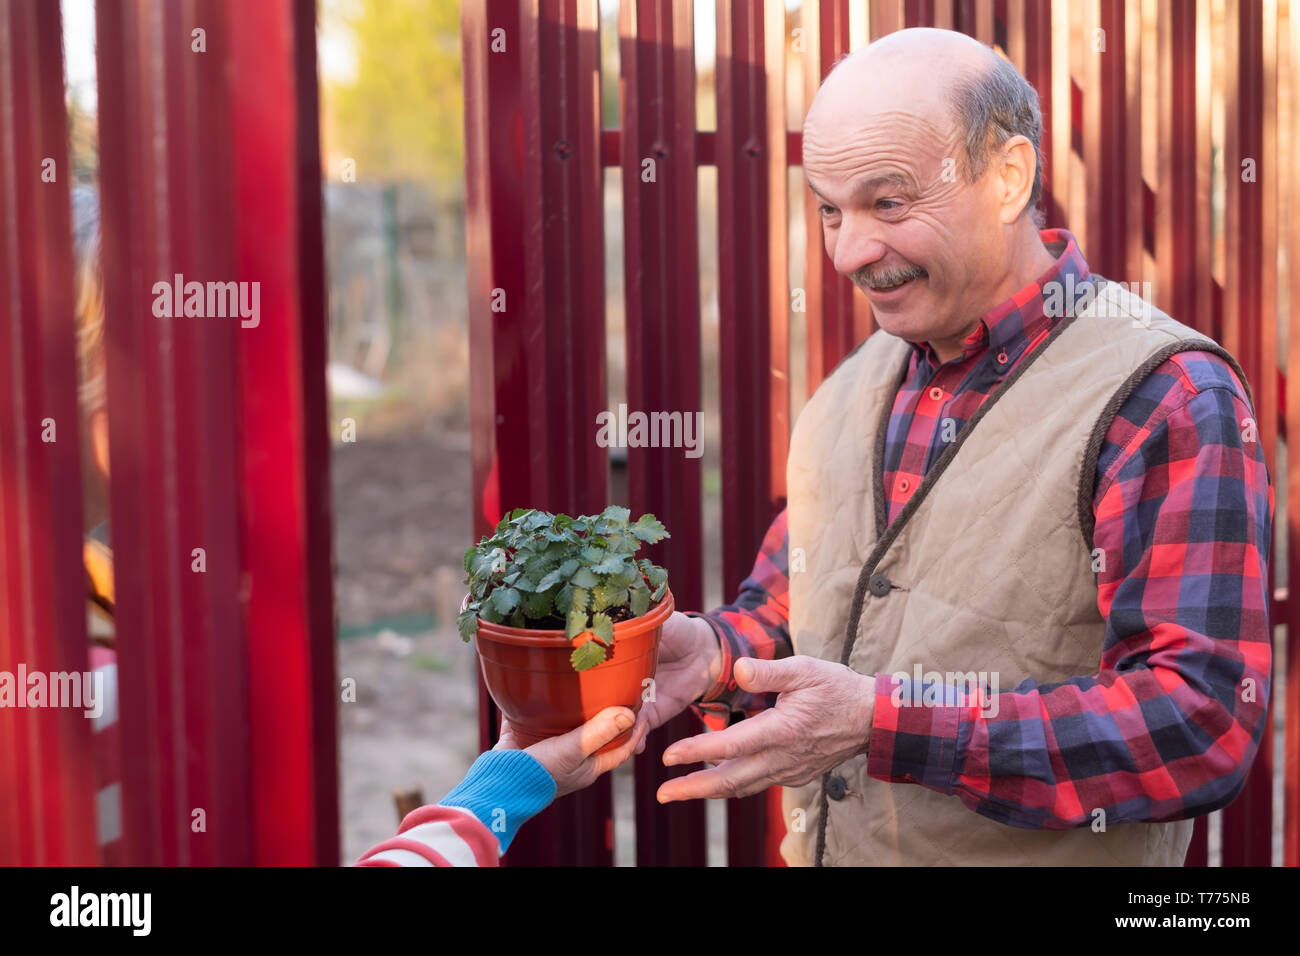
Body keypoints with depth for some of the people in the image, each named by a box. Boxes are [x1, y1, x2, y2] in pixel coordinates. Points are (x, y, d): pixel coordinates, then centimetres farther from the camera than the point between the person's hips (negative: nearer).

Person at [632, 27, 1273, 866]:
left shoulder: (1166, 396, -20)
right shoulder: (856, 384, 4)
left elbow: (1203, 721, -28)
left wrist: (884, 723, -31)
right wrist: (715, 654, -10)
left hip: (1048, 851, -6)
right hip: (826, 847, 6)